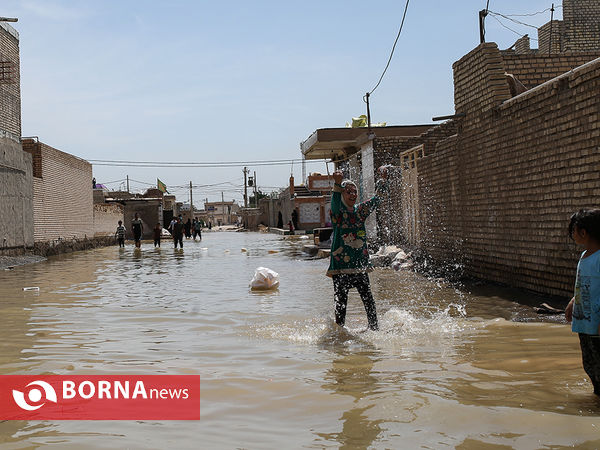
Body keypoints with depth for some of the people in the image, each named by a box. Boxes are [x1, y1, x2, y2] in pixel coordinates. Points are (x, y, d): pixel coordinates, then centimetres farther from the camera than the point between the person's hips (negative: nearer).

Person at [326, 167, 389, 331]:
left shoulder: (360, 210, 11)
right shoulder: (337, 212, -4)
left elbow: (377, 199, 11)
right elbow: (335, 201, -25)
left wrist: (383, 179, 1)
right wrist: (337, 183, -44)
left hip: (360, 264, 4)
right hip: (340, 266, -4)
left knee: (368, 299, 2)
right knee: (341, 302, 1)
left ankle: (374, 328, 14)